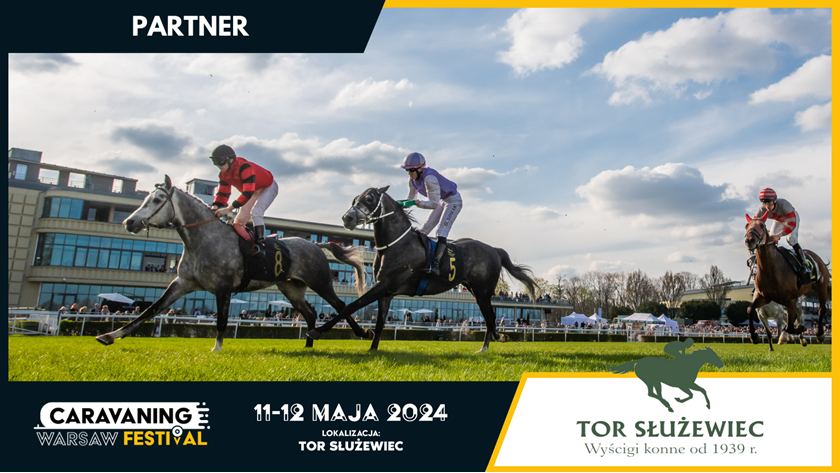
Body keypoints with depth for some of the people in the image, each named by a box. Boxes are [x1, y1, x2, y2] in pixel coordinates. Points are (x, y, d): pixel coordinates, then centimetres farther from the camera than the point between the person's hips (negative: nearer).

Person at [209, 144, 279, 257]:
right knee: (241, 217, 3)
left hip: (268, 187, -9)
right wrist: (216, 206, -29)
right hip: (253, 191, 9)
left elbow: (247, 194, -45)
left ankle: (261, 244, -28)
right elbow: (223, 193, -6)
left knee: (255, 213, -27)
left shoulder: (245, 168, -39)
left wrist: (228, 208, -49)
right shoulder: (223, 174, -11)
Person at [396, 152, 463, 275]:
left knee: (442, 230, -22)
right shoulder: (413, 179, -8)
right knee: (425, 229, 5)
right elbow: (411, 198, 3)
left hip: (453, 200, -9)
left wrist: (415, 202, -43)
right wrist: (401, 203, -17)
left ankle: (436, 264, -28)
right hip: (442, 201, 9)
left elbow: (433, 204, -35)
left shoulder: (429, 178, -35)